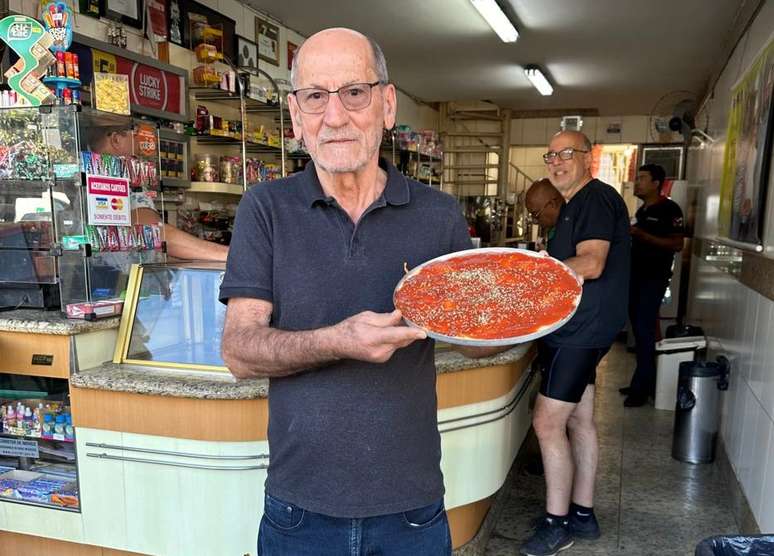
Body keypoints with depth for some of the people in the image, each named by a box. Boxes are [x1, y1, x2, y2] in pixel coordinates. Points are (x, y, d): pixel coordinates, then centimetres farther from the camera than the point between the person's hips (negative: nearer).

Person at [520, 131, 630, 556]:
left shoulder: (596, 198, -13)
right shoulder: (576, 203, 19)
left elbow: (592, 264, -24)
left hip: (582, 330, -10)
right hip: (579, 329, 11)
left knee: (547, 423, -8)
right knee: (579, 421, 15)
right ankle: (582, 515, 26)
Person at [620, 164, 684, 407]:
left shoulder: (669, 209, -9)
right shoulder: (642, 210, 16)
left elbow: (677, 244, -16)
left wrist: (642, 234, -20)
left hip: (654, 278, -8)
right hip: (636, 275, 8)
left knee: (644, 331, -8)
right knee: (639, 329, 11)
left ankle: (642, 387, -1)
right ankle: (643, 382, 20)